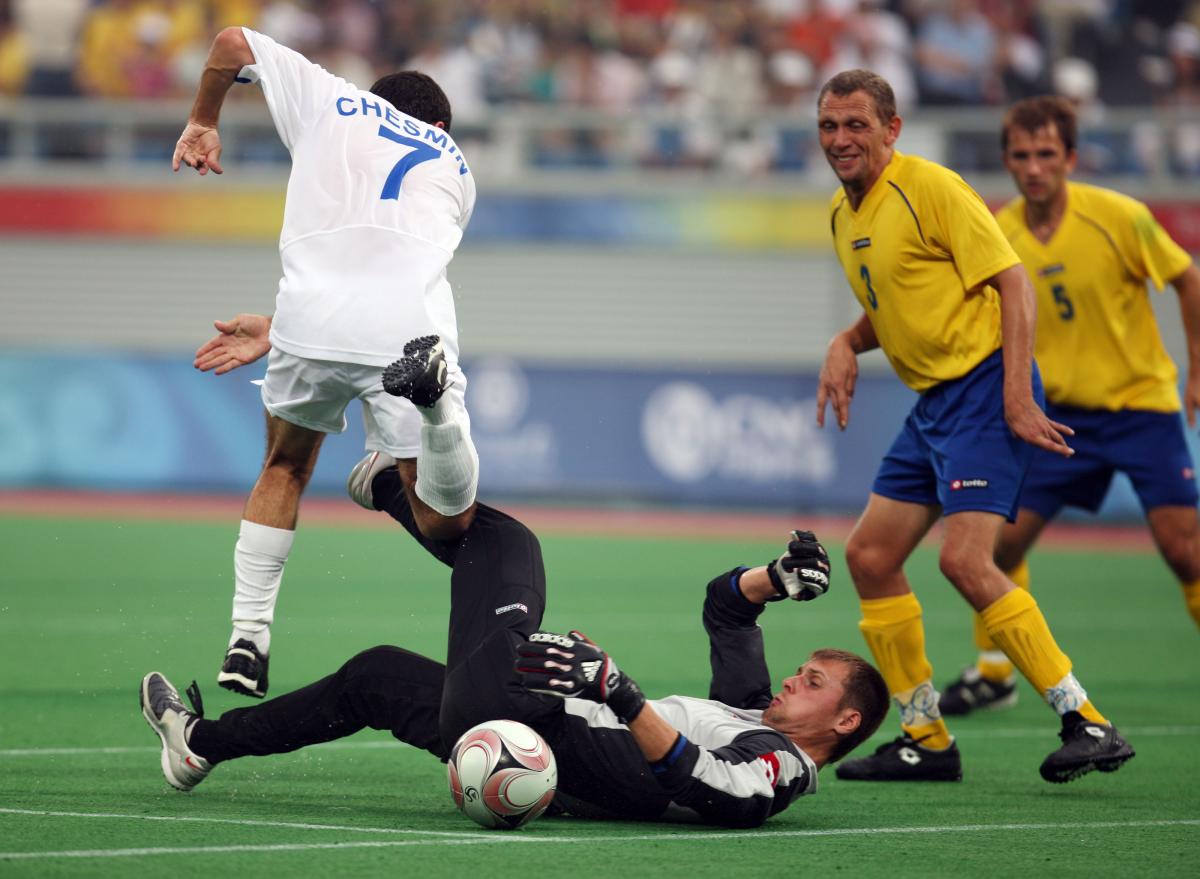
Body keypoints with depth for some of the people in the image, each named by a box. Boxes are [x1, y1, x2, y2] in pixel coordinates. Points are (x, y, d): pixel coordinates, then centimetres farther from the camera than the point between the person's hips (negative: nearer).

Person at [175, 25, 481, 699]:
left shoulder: (330, 100, 27)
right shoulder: (455, 167, 31)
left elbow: (232, 43, 34)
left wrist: (203, 124, 49)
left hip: (312, 317, 1)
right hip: (410, 326, -1)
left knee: (286, 466, 28)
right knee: (447, 524, 3)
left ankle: (248, 641, 20)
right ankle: (433, 394, -28)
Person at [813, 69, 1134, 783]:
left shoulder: (930, 188, -12)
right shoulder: (844, 214, 14)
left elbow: (1013, 283, -15)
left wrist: (1016, 395, -23)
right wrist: (847, 344, 4)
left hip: (984, 387, -9)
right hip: (934, 399, 9)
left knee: (965, 559, -21)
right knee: (870, 556, 6)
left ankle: (1087, 723, -17)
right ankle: (927, 739, 14)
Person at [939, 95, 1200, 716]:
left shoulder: (1118, 217, -16)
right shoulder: (997, 237, -7)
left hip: (1141, 402, -3)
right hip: (1059, 409, 3)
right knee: (1003, 537, -2)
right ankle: (993, 672, 18)